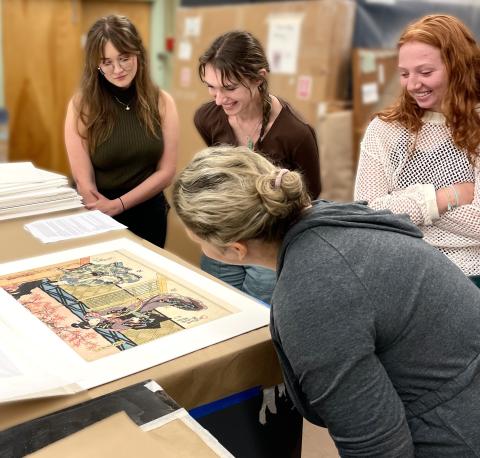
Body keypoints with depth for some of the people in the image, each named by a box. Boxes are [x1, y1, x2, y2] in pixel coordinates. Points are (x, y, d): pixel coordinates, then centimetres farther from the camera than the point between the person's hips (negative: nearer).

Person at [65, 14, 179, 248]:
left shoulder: (162, 102, -5)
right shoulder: (81, 106, -12)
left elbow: (166, 171, -6)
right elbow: (84, 181, -13)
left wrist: (118, 204, -15)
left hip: (148, 214, 2)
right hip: (98, 219, -2)